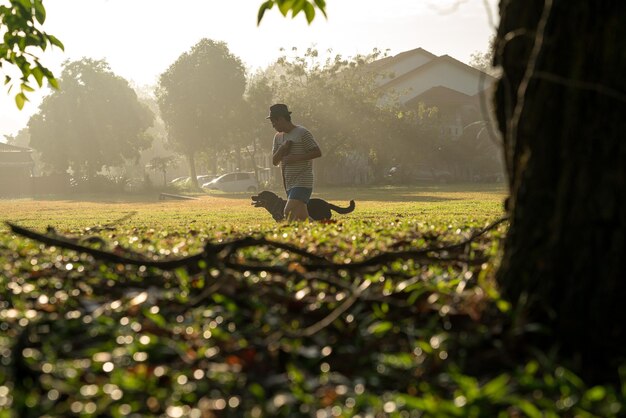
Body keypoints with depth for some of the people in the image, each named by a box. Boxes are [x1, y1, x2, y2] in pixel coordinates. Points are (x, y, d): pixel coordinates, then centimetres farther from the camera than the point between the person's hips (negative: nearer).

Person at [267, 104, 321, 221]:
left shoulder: (302, 133, -8)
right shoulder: (278, 137, 16)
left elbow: (317, 152, -11)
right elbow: (274, 161, 14)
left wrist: (296, 158, -16)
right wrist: (282, 149, -6)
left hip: (302, 183, -8)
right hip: (289, 184, 8)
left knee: (289, 213, -20)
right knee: (302, 217, 6)